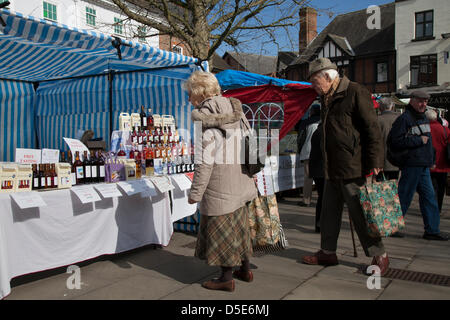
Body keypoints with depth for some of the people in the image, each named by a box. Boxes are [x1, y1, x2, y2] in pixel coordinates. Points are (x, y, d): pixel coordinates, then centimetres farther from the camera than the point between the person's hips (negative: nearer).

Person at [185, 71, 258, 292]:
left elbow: (205, 161, -20)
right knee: (239, 225, 19)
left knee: (221, 229, 4)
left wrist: (195, 192, -13)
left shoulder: (204, 117, -16)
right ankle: (245, 270, 32)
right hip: (240, 179, 8)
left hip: (219, 182, -8)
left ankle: (227, 278, 16)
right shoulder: (233, 107, 7)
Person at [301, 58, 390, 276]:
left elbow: (373, 130, -13)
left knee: (360, 214, 0)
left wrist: (374, 164, -17)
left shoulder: (355, 93, -9)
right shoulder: (326, 98, 16)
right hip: (332, 170, 8)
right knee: (329, 213, 14)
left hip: (353, 168, -8)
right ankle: (328, 253, 27)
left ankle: (379, 256, 16)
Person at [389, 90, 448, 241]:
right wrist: (419, 140, -16)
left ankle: (432, 230, 17)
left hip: (423, 165, 9)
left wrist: (431, 159, 19)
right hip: (411, 164, -9)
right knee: (404, 197, -3)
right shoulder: (404, 118, -12)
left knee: (429, 196, 10)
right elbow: (396, 141, -20)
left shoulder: (424, 118, 17)